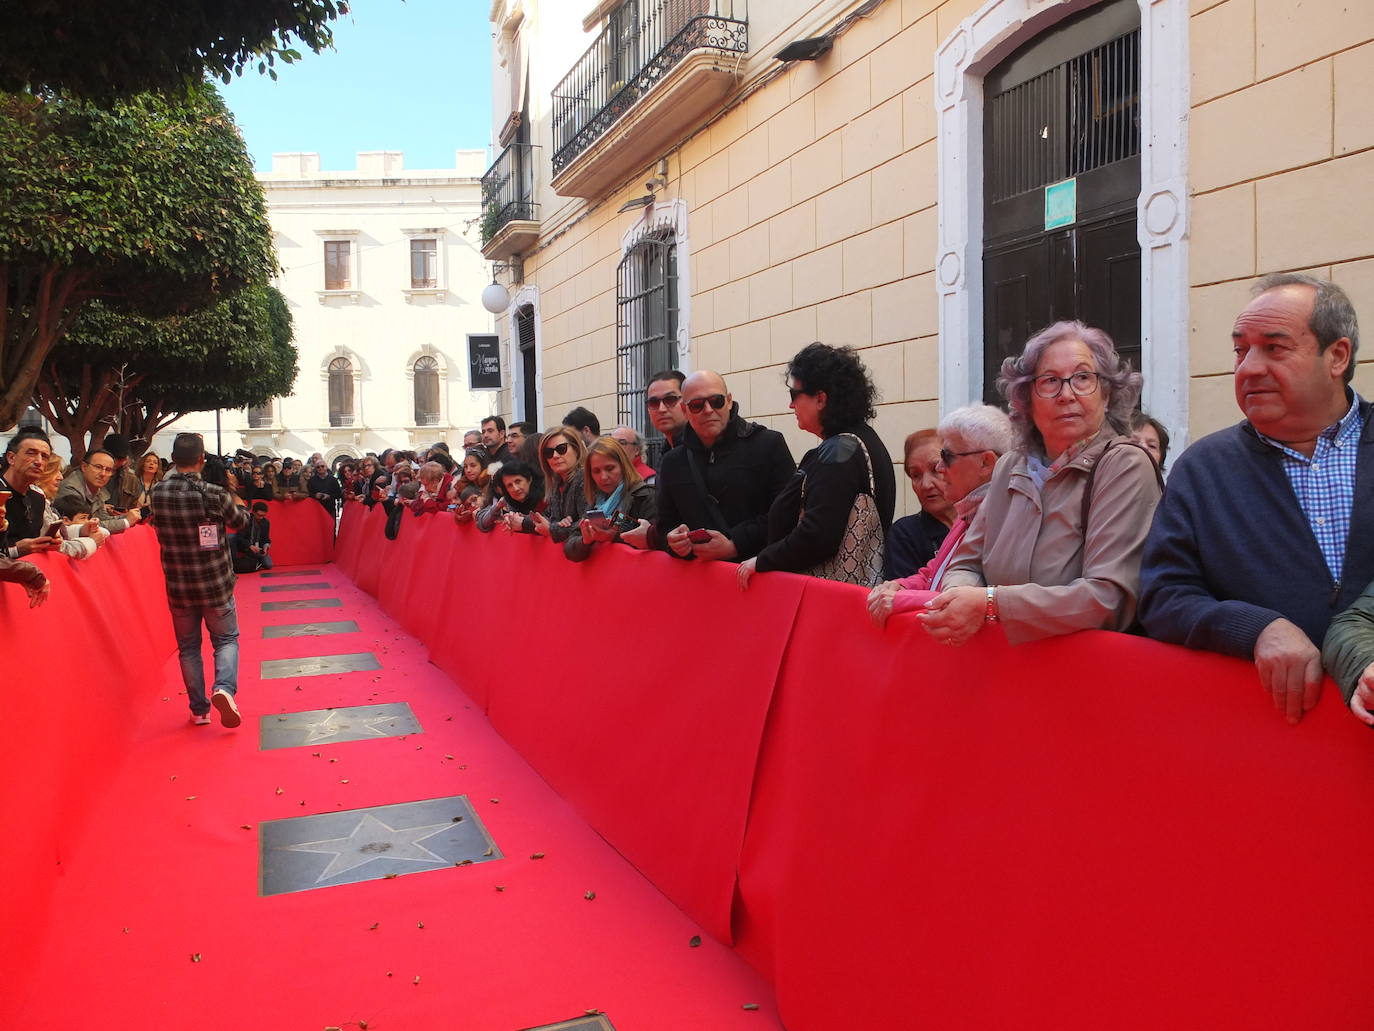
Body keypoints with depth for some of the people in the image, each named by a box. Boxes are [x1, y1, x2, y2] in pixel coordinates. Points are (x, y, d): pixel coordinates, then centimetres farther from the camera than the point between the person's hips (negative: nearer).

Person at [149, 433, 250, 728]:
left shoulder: (157, 493, -7)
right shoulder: (215, 494, -15)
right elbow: (240, 521, 4)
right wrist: (241, 508, 25)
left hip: (178, 587, 2)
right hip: (216, 583, -2)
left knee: (188, 647, 15)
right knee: (226, 639, 13)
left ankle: (199, 709, 19)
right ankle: (224, 688, -10)